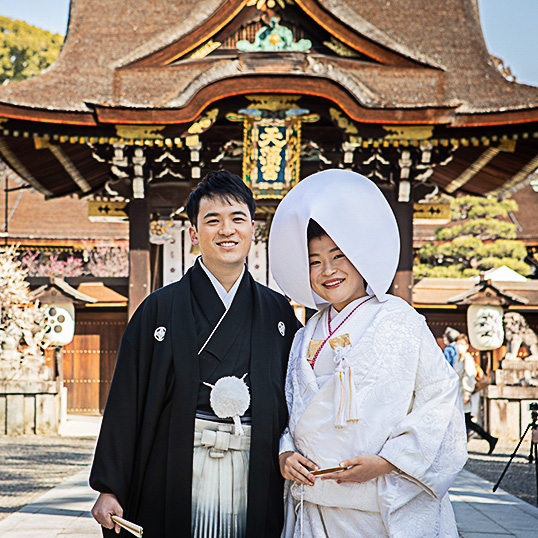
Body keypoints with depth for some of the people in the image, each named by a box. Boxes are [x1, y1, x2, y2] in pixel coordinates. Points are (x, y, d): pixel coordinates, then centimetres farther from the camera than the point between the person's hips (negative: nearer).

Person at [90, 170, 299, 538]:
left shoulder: (278, 312, 9)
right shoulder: (160, 309, 3)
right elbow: (127, 400, 0)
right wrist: (109, 487, -5)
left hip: (256, 477, 2)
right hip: (179, 476, -1)